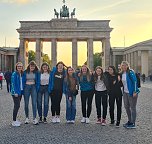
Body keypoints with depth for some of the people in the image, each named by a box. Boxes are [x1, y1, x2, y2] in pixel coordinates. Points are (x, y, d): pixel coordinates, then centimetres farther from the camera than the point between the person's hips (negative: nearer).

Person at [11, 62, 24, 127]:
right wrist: (15, 92, -19)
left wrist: (22, 91, 9)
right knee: (17, 106, -10)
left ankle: (15, 119, 21)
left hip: (20, 92, 7)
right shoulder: (14, 74, -9)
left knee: (17, 106, 12)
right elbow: (13, 83, -13)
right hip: (16, 92, -7)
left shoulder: (22, 74, 11)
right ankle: (14, 121, -3)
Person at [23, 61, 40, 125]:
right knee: (26, 103, 7)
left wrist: (37, 89, -2)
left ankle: (34, 118, -7)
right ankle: (27, 117, 21)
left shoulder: (36, 72, 2)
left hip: (33, 87, 0)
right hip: (26, 87, 0)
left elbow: (38, 81, 6)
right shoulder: (25, 72, 0)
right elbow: (23, 81, 4)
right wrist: (23, 89, -2)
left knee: (34, 103, -8)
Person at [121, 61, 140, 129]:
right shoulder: (122, 73, 9)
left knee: (132, 108, 0)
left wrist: (135, 91, -18)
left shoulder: (130, 72, -13)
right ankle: (129, 121, 29)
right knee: (126, 107, 14)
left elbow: (135, 81, -16)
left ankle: (133, 124, 9)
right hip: (125, 92, 8)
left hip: (132, 93, -8)